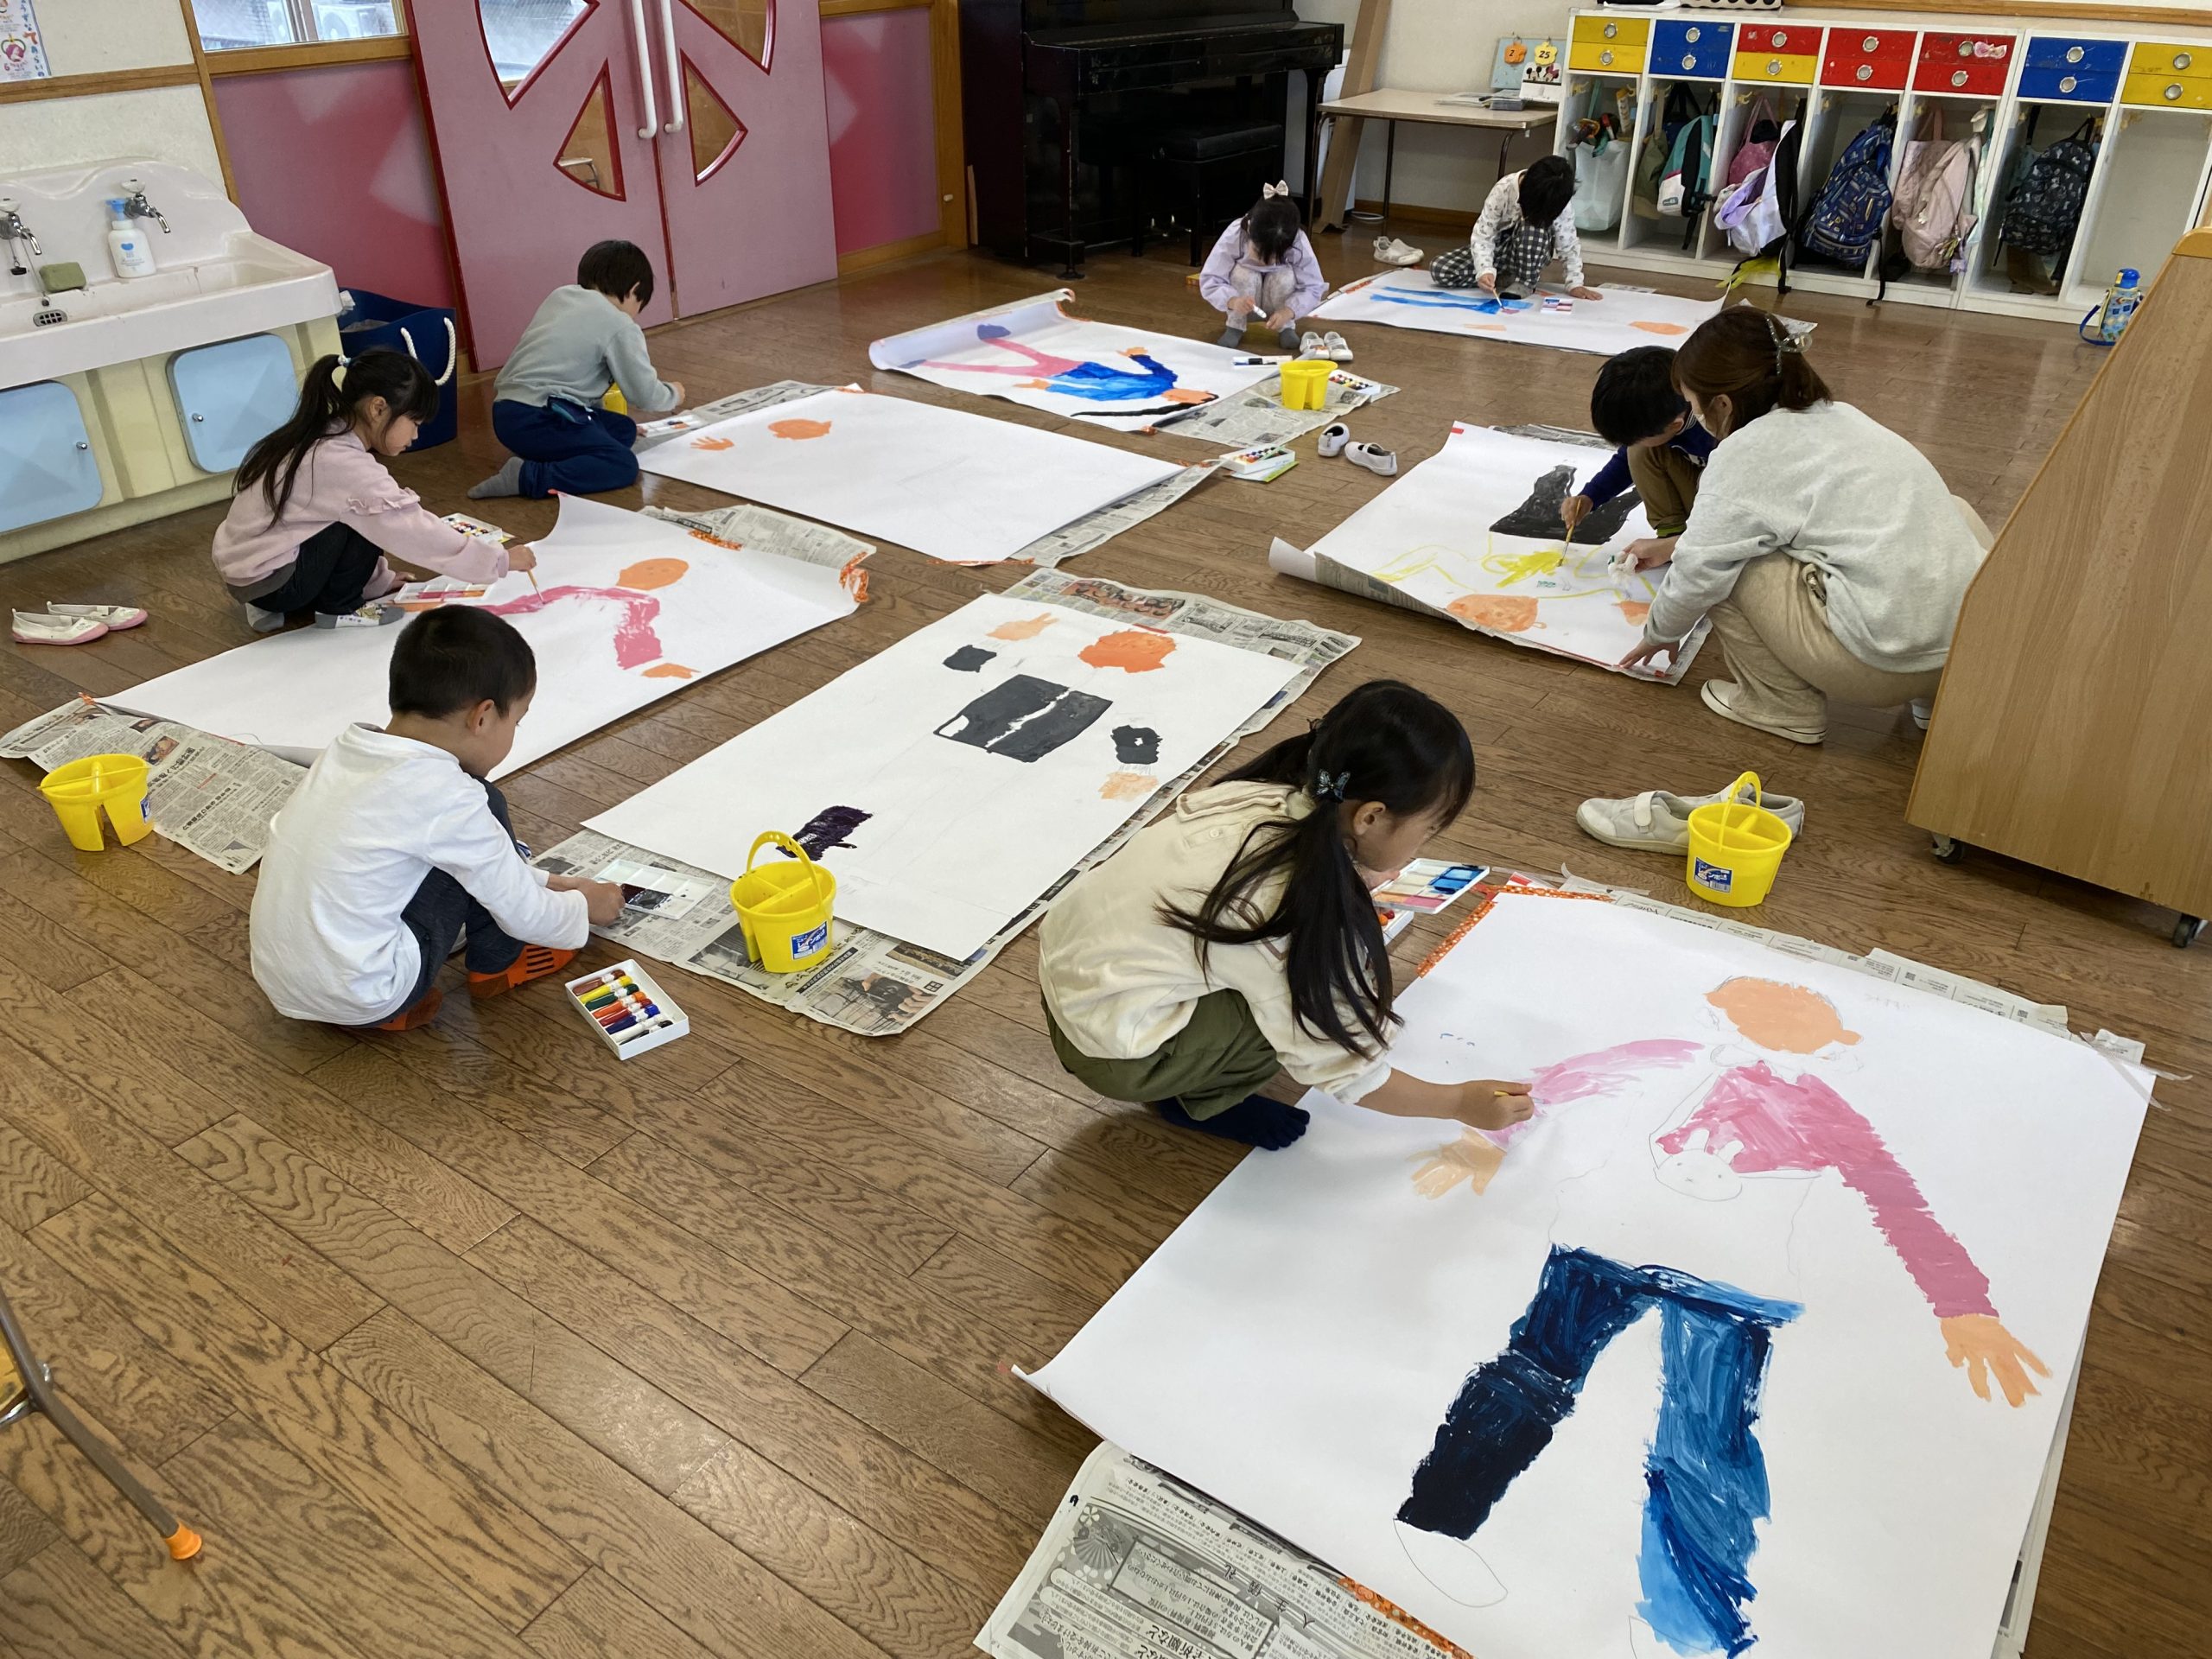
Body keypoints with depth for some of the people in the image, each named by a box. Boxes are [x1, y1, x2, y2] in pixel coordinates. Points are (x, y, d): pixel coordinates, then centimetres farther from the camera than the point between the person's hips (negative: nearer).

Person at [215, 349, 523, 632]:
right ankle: (338, 609, 1)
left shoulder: (322, 438, 4)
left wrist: (377, 578, 14)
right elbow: (416, 532, -22)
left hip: (245, 565, 9)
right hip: (264, 580, -9)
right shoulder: (344, 465, -23)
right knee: (364, 521, -13)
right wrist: (501, 560, -16)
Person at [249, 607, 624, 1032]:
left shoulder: (348, 748, 4)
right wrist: (583, 908, 13)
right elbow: (524, 915, -7)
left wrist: (548, 882, 26)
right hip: (361, 1001, -8)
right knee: (486, 807, -3)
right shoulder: (450, 797, -19)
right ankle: (497, 964, 14)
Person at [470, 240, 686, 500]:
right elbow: (645, 396, -1)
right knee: (623, 467, -13)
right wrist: (674, 393, 21)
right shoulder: (621, 327, -3)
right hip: (537, 419, -9)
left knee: (624, 429, 15)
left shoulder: (560, 296, 19)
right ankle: (529, 476, -24)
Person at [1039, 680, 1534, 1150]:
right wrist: (1463, 1103, 1)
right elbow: (1347, 1073, -13)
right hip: (1111, 1051, -8)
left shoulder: (1264, 793, -8)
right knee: (1314, 1004, -13)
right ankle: (1198, 1100, 6)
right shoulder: (1312, 920, -25)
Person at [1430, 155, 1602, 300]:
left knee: (1535, 225, -38)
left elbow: (1568, 245, -14)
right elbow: (1482, 235, -27)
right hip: (1499, 247, 1)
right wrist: (1485, 270, -42)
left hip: (1531, 252, -1)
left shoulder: (1560, 202, -24)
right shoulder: (1504, 190, -27)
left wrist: (1575, 284, -20)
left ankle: (1525, 281, -19)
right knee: (1440, 269, -23)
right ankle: (1507, 278, -12)